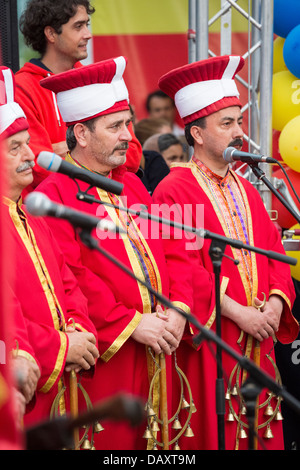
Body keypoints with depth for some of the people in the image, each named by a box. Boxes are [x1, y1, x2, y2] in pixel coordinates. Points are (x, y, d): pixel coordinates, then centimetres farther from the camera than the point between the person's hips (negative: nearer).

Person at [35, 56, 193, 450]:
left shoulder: (131, 185, 17)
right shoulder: (54, 195, -10)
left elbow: (165, 253, 15)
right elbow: (68, 276, -18)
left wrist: (177, 309, -2)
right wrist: (130, 324, -17)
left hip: (154, 354, 7)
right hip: (103, 359, -7)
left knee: (145, 438, 9)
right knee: (107, 437, -4)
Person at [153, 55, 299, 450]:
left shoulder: (245, 190, 17)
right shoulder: (174, 191, -8)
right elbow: (180, 267, -16)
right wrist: (236, 312, -18)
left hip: (257, 341, 7)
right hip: (209, 341, -7)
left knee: (259, 431, 7)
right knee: (213, 430, -4)